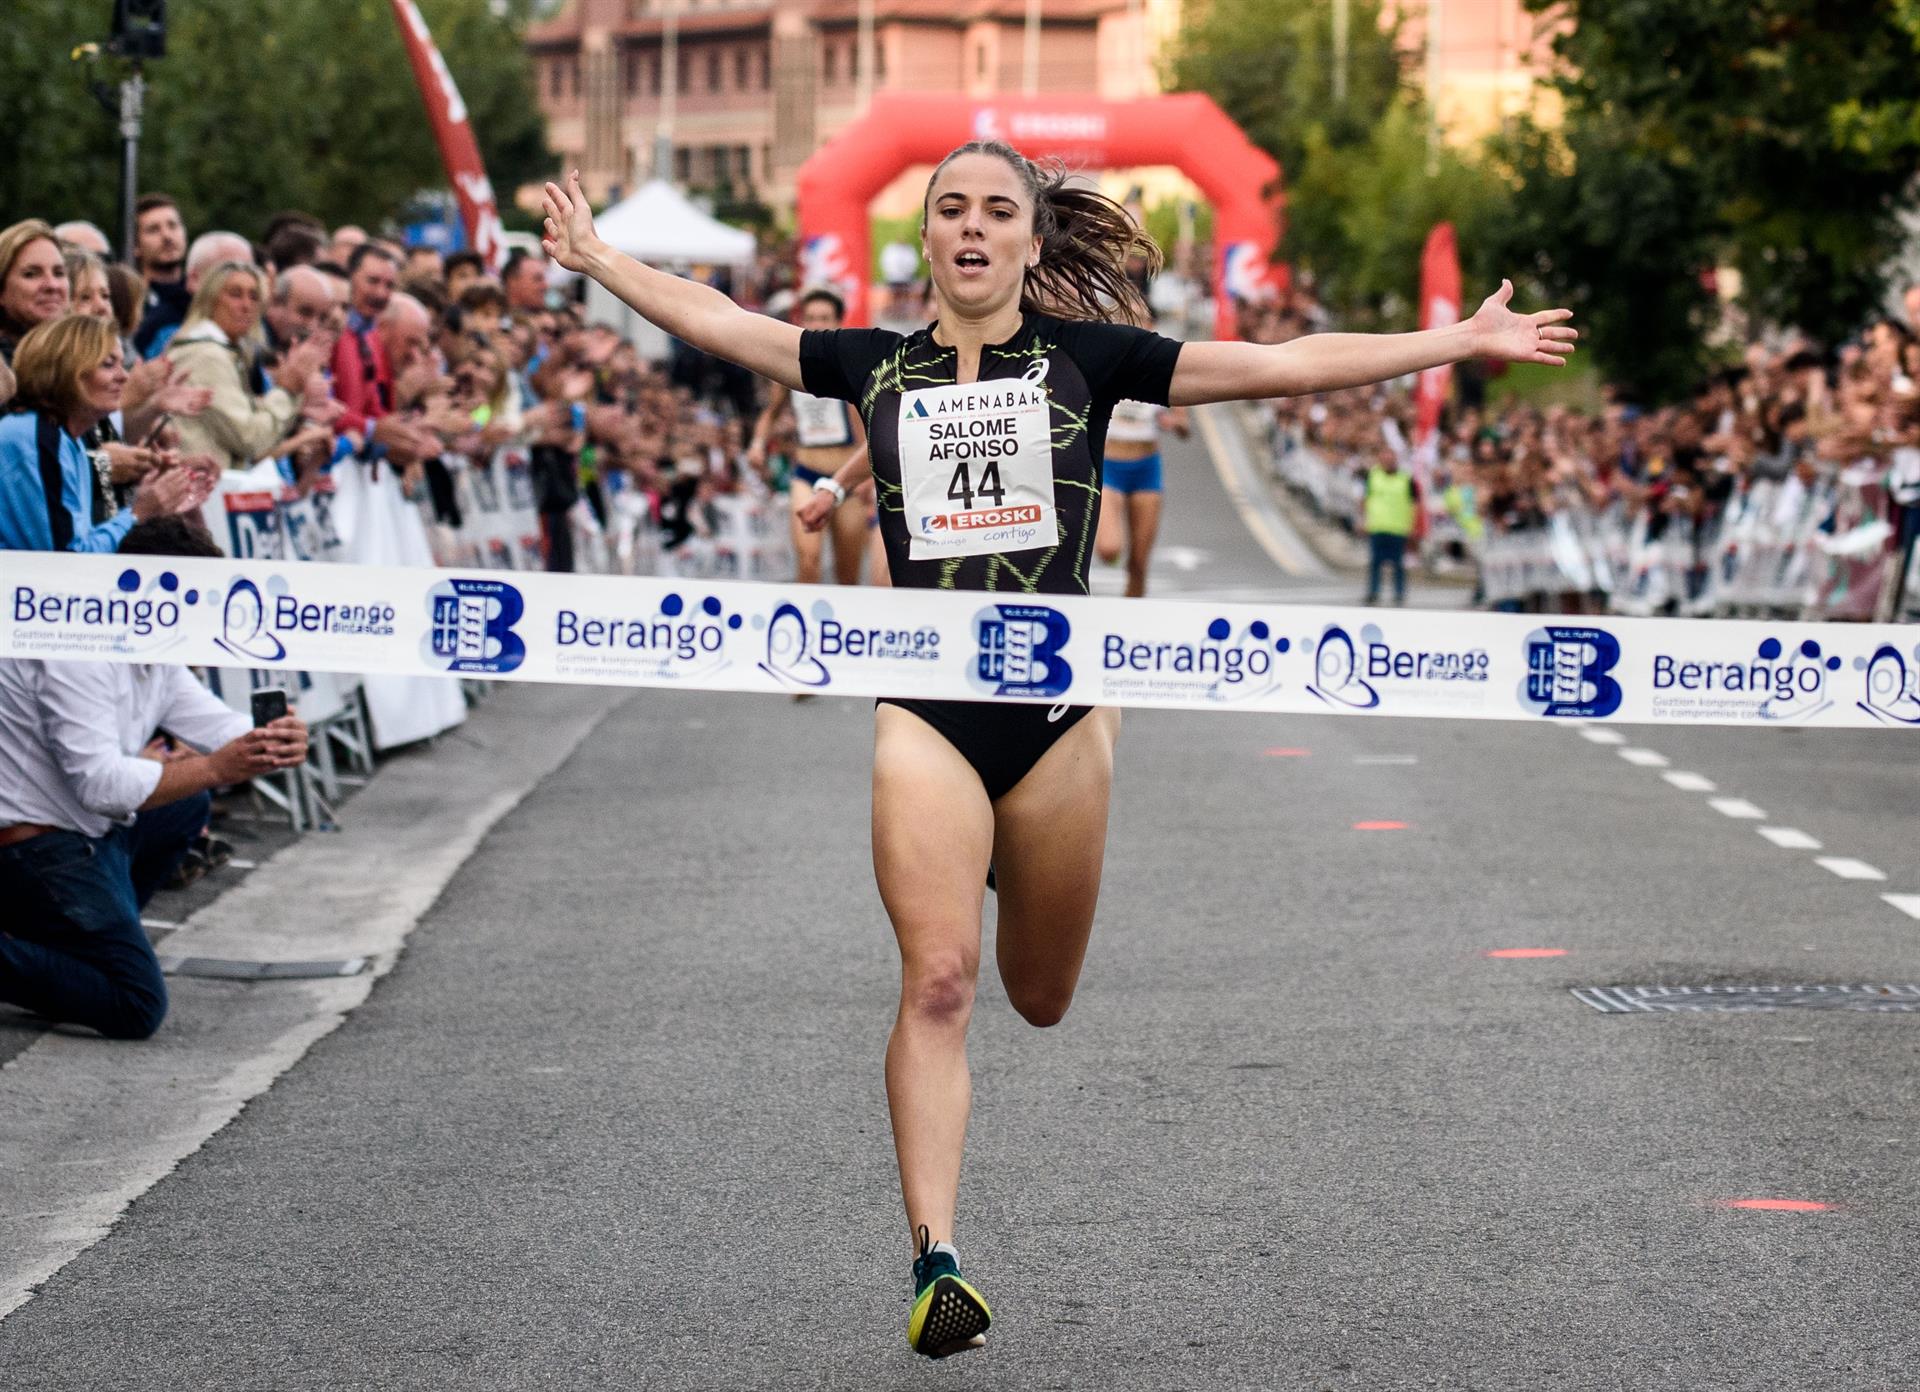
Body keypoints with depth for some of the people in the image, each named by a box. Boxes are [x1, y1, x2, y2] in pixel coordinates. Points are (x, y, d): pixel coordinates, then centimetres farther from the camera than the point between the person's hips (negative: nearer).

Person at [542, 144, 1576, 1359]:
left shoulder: (1086, 356, 4)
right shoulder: (874, 367, 9)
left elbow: (1283, 365, 2)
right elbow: (713, 321, 17)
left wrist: (1463, 342, 0)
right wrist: (597, 256, 18)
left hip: (1060, 702, 0)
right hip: (927, 710, 0)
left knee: (1041, 994, 12)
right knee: (937, 983, -13)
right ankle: (936, 1260, -11)